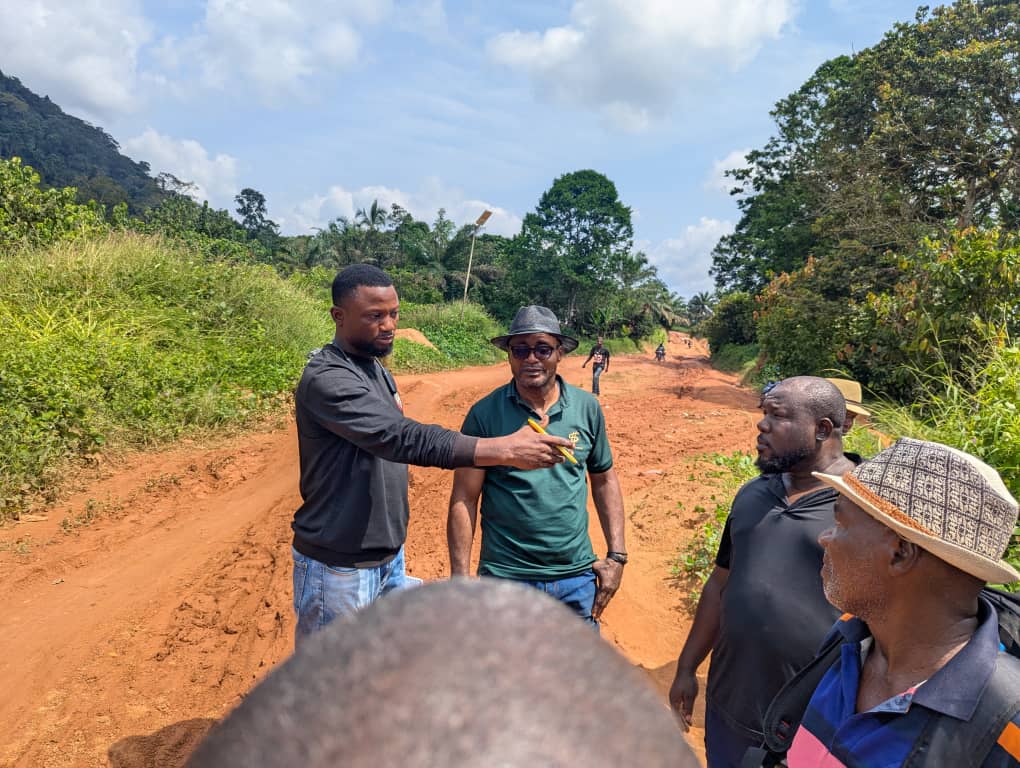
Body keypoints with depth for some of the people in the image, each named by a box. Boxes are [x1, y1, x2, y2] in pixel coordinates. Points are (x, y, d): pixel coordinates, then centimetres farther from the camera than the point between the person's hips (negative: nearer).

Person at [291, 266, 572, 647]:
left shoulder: (377, 371, 7)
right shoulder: (326, 379, -22)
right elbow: (403, 438, -34)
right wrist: (504, 449, -38)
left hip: (390, 558, 8)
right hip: (339, 569, -8)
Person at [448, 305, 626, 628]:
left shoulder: (587, 408, -1)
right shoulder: (484, 414, -9)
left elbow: (604, 480, 9)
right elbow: (464, 498, -6)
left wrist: (617, 554, 4)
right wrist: (460, 576, -8)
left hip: (577, 575, 3)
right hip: (505, 577, -2)